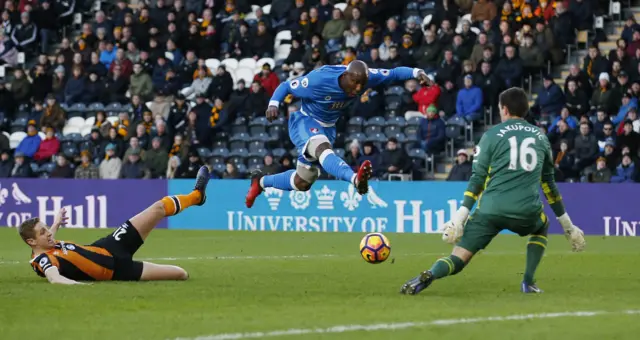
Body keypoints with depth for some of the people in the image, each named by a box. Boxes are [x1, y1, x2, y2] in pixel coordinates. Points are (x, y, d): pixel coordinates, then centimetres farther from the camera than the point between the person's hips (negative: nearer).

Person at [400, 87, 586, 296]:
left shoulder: (492, 134, 8)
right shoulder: (540, 136, 18)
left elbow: (478, 177, 2)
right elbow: (548, 182, 23)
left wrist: (461, 215, 1)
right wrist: (567, 223, 30)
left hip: (491, 208, -2)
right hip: (527, 211, 2)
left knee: (459, 258, -1)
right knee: (541, 228, 36)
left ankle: (428, 276, -32)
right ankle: (528, 282, 19)